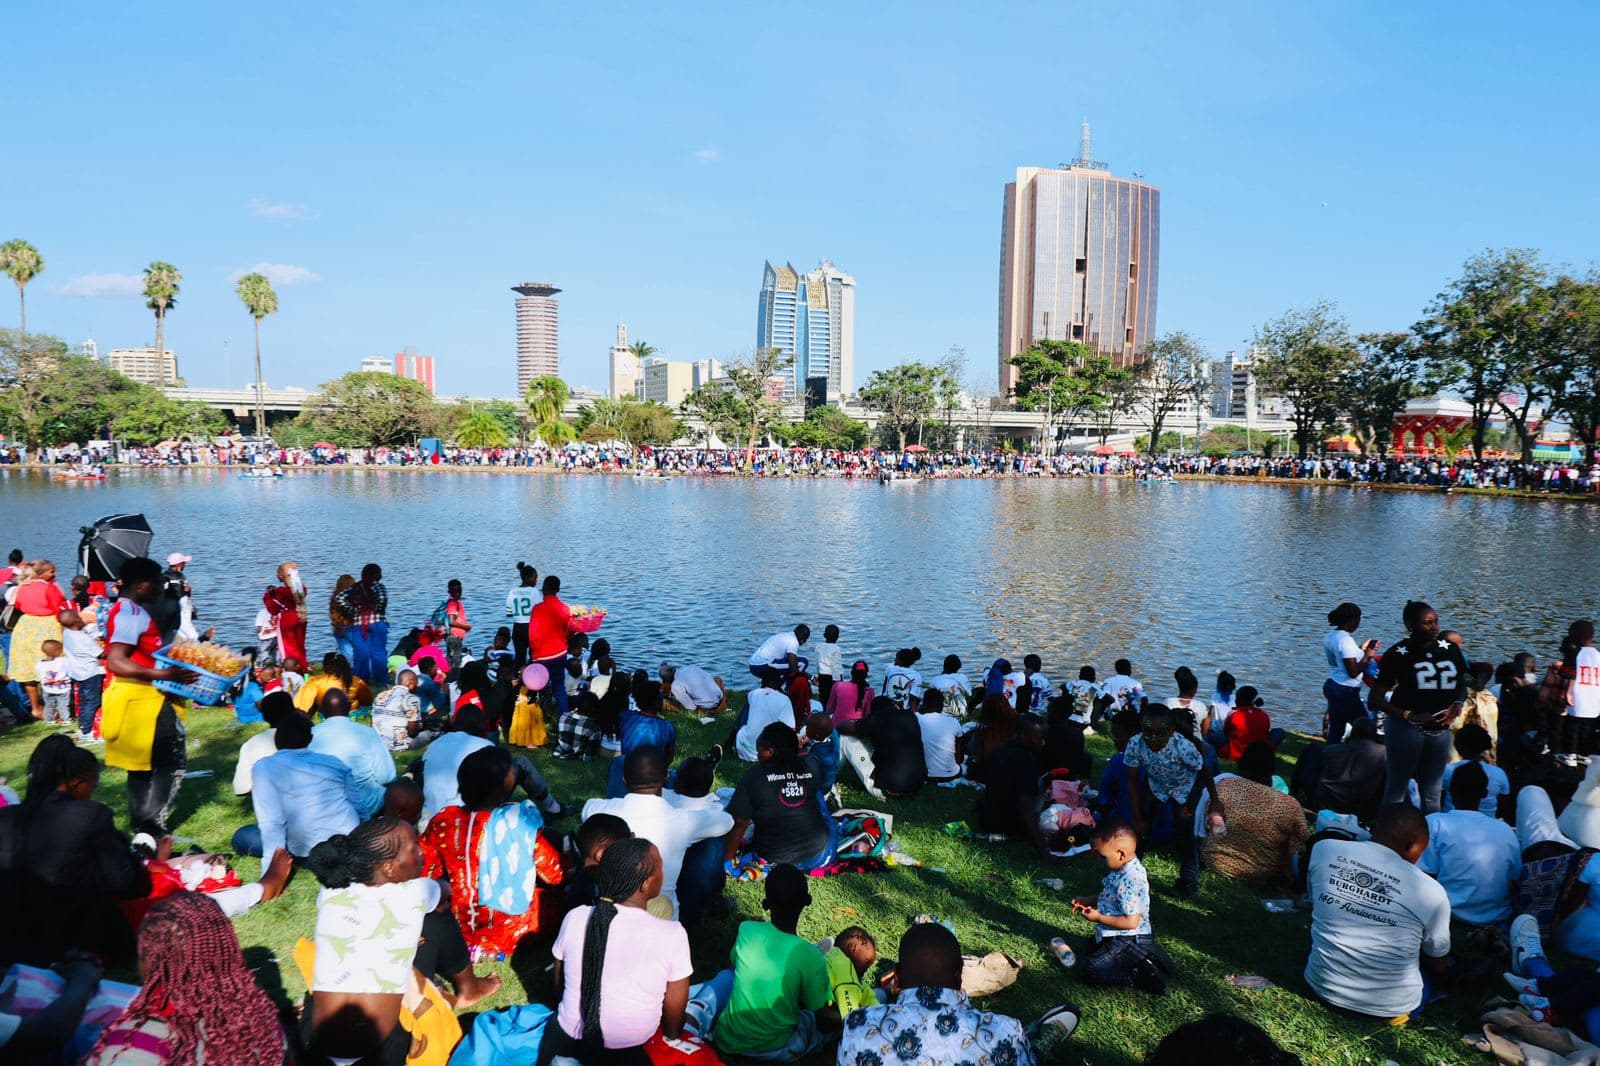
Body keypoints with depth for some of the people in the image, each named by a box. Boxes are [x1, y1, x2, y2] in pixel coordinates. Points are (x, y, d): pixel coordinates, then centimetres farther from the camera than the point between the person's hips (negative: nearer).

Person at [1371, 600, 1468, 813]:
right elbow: (1377, 698, -9)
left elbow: (1462, 685, 18)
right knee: (1397, 789, 4)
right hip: (1406, 729, -5)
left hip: (1440, 729, 5)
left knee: (1432, 793, 16)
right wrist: (1410, 716, -19)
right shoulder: (1399, 654, -10)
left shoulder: (1450, 650, 4)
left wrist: (1456, 704, -3)